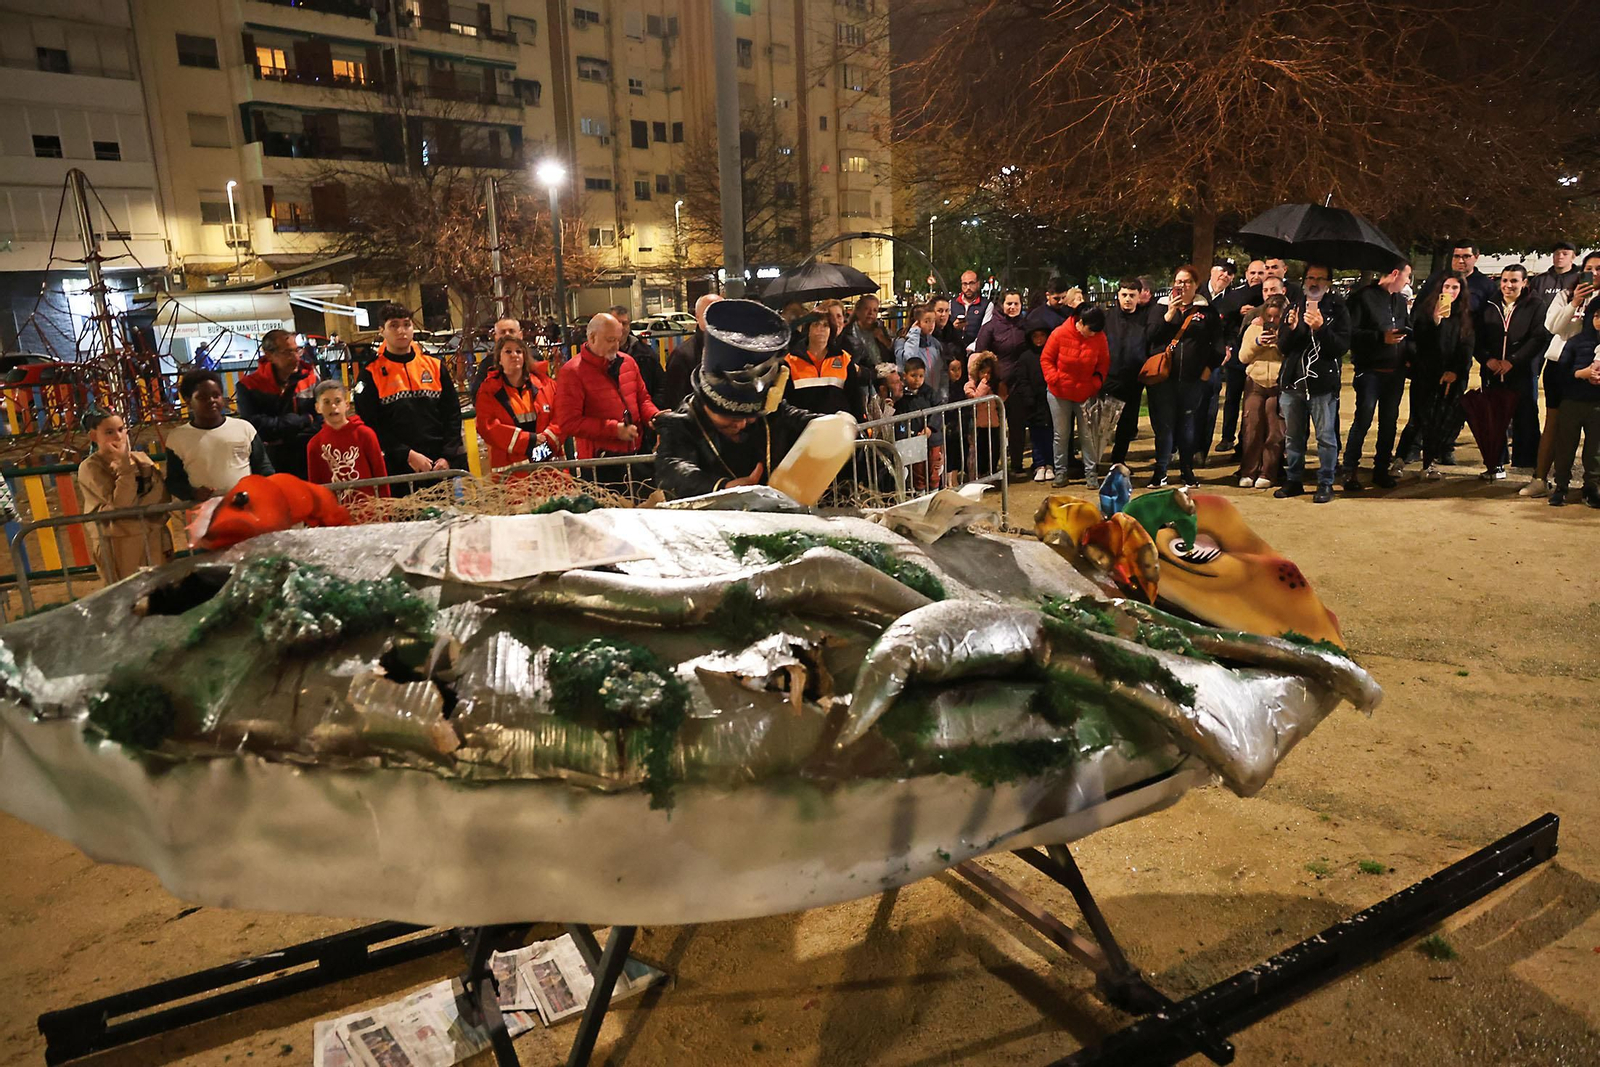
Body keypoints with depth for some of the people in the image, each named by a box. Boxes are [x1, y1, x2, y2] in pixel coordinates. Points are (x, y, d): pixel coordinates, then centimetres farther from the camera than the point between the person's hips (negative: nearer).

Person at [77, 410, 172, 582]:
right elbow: (120, 503, -15)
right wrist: (125, 465, -15)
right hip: (120, 544, -4)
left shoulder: (141, 459, 10)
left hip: (154, 540, 4)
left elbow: (160, 494, 4)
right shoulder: (90, 468, -4)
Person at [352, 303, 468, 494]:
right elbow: (370, 425, -3)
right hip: (399, 468, -2)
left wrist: (447, 457, -3)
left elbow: (452, 414, 8)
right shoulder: (371, 374, 2)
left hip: (444, 464, 3)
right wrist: (407, 455, -13)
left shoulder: (435, 365, 10)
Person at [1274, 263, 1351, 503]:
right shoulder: (1294, 306, 11)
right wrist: (1292, 328, -12)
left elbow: (1342, 348, -8)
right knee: (1293, 436, 11)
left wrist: (1321, 328, -21)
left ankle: (1325, 483, 9)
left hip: (1323, 384, -4)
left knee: (1326, 437, -1)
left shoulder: (1338, 309, 1)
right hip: (1292, 382, 4)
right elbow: (1282, 346, 7)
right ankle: (1294, 480, 23)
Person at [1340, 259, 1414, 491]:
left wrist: (1409, 355, 5)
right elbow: (1350, 332, -15)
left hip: (1395, 372, 7)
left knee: (1389, 421, 9)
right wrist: (1381, 337, -20)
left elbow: (1406, 331, 22)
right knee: (1363, 420, -7)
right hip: (1370, 370, -7)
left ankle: (1381, 469, 17)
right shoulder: (1363, 297, -6)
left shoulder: (1400, 300, 17)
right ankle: (1349, 470, 1)